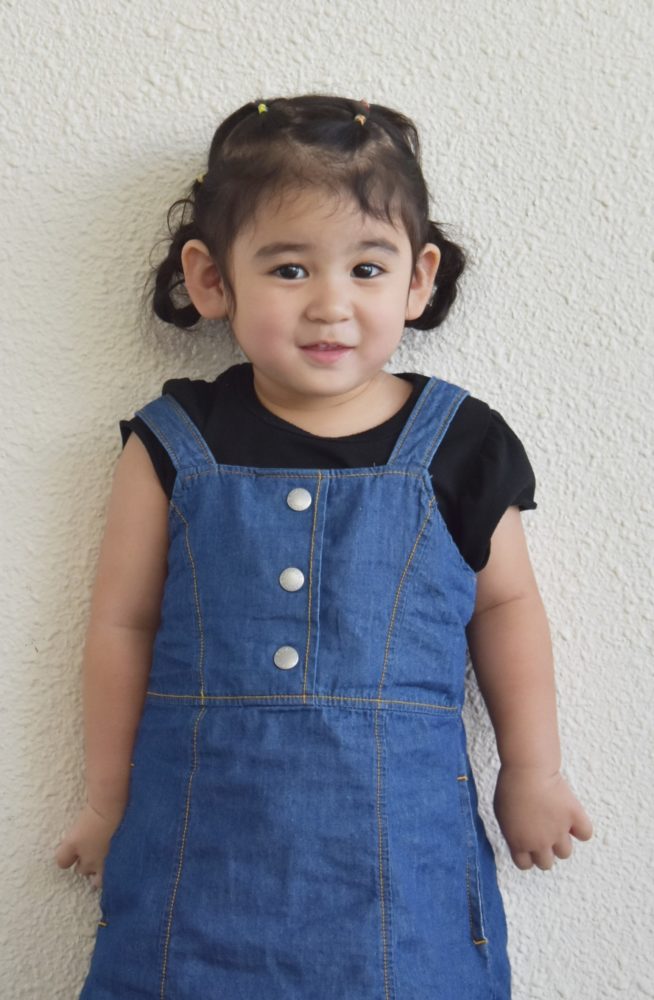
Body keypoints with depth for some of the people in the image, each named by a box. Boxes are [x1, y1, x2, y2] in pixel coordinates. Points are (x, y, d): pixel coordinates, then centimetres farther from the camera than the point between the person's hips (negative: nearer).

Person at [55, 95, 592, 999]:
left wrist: (532, 772, 14)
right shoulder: (175, 448, -5)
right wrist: (110, 804, 9)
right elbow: (123, 626, 2)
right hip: (202, 847, 0)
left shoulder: (457, 446, -4)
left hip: (402, 850, 0)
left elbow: (505, 606, 8)